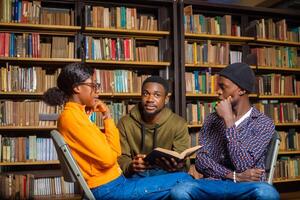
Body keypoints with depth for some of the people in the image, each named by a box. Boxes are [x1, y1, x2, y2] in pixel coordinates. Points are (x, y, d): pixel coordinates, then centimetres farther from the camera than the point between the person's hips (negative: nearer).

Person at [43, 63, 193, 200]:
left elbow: (114, 152, 14)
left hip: (113, 183, 9)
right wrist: (107, 119, -8)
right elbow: (108, 158, -21)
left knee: (180, 183, 11)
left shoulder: (78, 114, 15)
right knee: (182, 180, -7)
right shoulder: (70, 117, -14)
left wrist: (107, 118, 4)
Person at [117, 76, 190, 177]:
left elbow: (183, 161, -7)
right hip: (136, 175, 1)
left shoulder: (179, 124, -2)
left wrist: (176, 166, -33)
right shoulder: (125, 123, 1)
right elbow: (122, 157, -3)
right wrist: (130, 166, -28)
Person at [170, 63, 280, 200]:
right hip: (213, 183, 2)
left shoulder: (264, 123, 0)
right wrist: (234, 176, -12)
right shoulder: (212, 119, 12)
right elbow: (201, 161, 3)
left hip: (247, 187, -1)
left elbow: (242, 165, -12)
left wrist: (229, 119, -11)